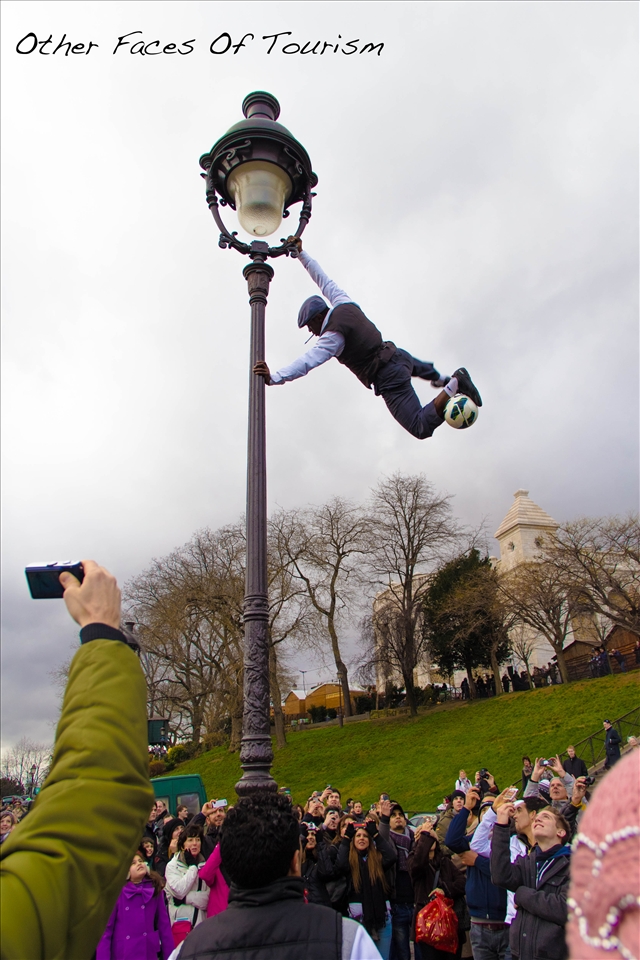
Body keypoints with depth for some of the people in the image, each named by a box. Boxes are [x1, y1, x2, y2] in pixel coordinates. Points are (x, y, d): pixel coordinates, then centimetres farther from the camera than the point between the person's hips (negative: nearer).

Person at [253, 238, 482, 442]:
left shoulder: (333, 336, -19)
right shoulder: (343, 304, 4)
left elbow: (307, 362, -30)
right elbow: (322, 279, 16)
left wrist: (274, 378, -36)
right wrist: (301, 253, 23)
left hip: (389, 379, -9)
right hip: (396, 354, 9)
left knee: (421, 428, -10)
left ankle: (454, 385, -21)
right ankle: (442, 379, 62)